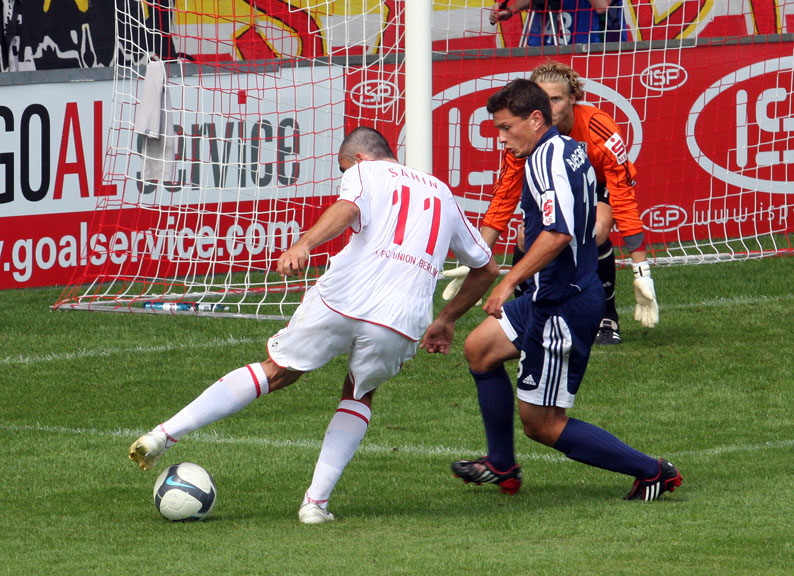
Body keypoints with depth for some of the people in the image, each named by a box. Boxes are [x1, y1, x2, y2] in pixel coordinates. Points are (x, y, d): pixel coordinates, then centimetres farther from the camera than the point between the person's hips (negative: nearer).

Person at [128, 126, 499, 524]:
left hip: (342, 299, -3)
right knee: (359, 396, 28)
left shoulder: (365, 172, 15)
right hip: (402, 323, 3)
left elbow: (348, 208, -12)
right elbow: (487, 268, 37)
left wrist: (304, 244, -28)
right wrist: (446, 319, 48)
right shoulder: (442, 194, 29)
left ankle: (164, 435, 7)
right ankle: (316, 501, 13)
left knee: (275, 372, 14)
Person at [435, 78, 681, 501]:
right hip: (549, 297, 11)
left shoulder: (548, 159, -19)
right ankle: (501, 467, 29)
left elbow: (557, 233, -31)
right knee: (479, 348, 22)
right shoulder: (569, 151, 12)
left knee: (542, 423, -3)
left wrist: (509, 282, -28)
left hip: (563, 306, -11)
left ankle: (651, 472, -1)